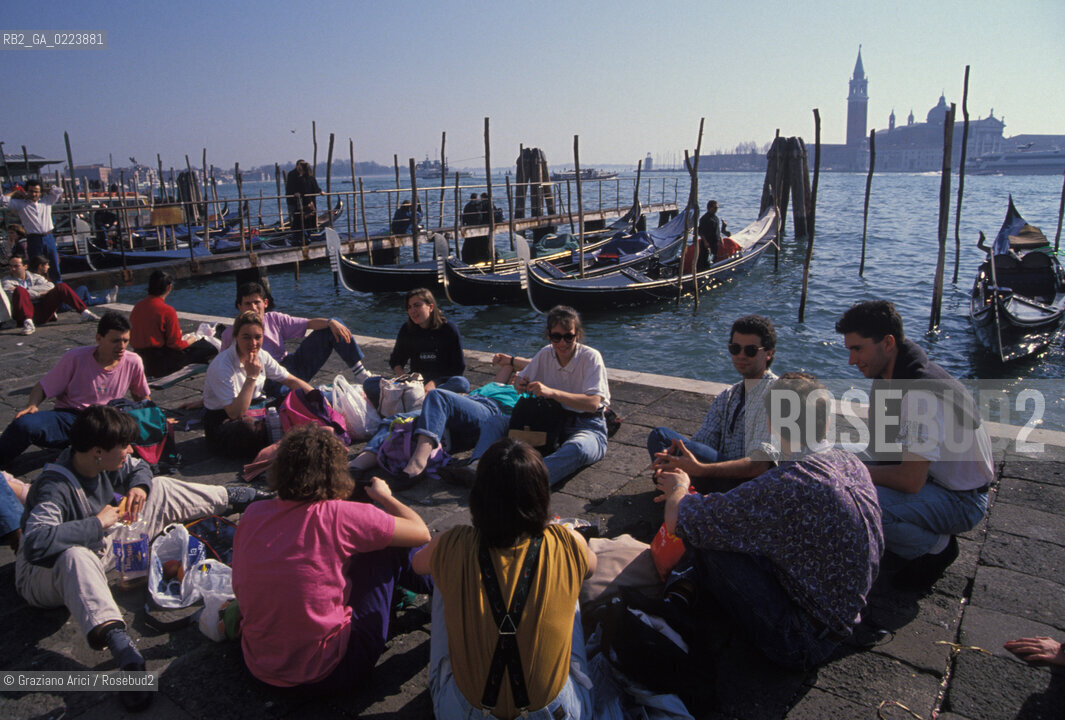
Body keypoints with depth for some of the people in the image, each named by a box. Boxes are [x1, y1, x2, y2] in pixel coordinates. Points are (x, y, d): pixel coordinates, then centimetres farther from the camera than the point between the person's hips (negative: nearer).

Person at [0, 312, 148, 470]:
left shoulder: (133, 362, 1)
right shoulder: (75, 358, -5)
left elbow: (142, 398, 17)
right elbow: (42, 388, 2)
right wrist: (32, 405, -18)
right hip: (69, 418, -1)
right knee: (24, 425, -31)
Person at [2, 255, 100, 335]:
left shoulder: (34, 277, 21)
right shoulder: (8, 281, 13)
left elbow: (49, 286, 1)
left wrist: (27, 289, -6)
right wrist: (40, 293, -7)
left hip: (43, 313, 3)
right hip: (25, 314, -3)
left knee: (61, 286, -8)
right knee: (19, 290, -30)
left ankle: (84, 313, -18)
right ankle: (28, 322, -45)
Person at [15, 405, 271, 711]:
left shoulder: (106, 463, -9)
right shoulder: (55, 488, -33)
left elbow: (140, 468, 12)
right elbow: (35, 543, -47)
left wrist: (139, 486, -11)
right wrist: (97, 523, -39)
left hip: (103, 546, 8)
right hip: (48, 573, -8)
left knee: (160, 489, 4)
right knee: (75, 556, -46)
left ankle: (234, 498, 17)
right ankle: (119, 644, -66)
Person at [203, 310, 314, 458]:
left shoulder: (262, 356, -3)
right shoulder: (221, 366, -23)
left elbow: (291, 381, 8)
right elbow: (235, 413, -27)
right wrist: (252, 377, -29)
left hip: (252, 410, 6)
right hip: (221, 423, -5)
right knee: (249, 429, -39)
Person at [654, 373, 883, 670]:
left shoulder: (786, 487, -31)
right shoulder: (853, 464, -5)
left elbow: (677, 520, -23)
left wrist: (680, 486, 0)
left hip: (803, 641, -8)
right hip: (842, 620, 8)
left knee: (704, 534, -13)